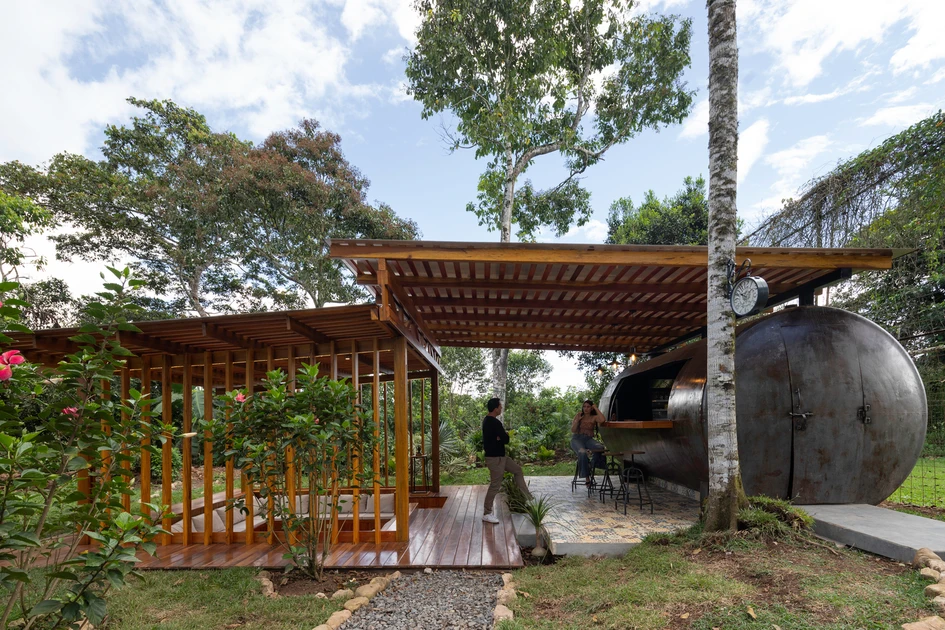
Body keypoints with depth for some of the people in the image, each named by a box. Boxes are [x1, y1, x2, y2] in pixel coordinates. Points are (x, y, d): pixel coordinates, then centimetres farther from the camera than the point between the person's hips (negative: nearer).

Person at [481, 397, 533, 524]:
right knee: (495, 485, -2)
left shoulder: (488, 420, 9)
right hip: (495, 458, -11)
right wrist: (505, 435, 2)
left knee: (517, 469, 19)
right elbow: (505, 439, -20)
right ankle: (486, 514, 8)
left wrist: (501, 436, -8)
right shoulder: (494, 422, -23)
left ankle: (528, 497, 25)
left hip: (498, 455, 11)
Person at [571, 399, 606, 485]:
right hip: (577, 439, -1)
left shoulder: (594, 417, 10)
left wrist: (596, 408, -4)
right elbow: (573, 430, 7)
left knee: (601, 448, -33)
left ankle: (592, 466, -9)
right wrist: (578, 419, -4)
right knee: (582, 452, -36)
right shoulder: (578, 416, 13)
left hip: (589, 439, 1)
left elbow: (602, 420, -15)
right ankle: (586, 477, -26)